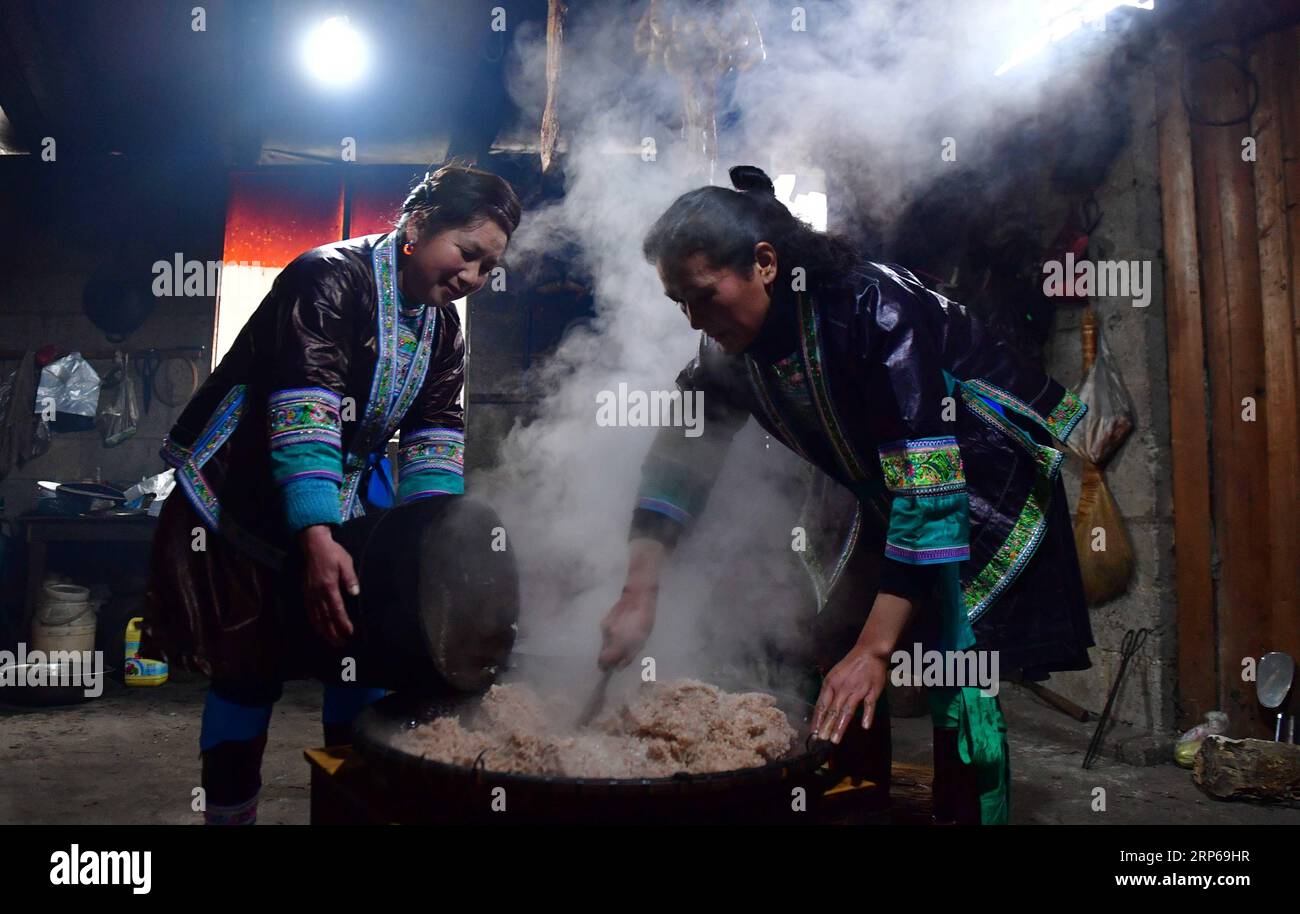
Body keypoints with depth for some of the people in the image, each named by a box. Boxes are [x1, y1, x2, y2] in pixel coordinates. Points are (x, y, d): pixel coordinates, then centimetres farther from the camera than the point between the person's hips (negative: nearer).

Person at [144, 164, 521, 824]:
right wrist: (316, 538, -41)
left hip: (347, 501, 7)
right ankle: (230, 809, 18)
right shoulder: (330, 279, -20)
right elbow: (304, 415, -31)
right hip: (246, 503, -7)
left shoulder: (442, 326, 4)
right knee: (251, 667, -1)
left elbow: (435, 443, -4)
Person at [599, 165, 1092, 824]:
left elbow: (928, 482, -35)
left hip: (989, 480, -7)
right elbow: (679, 459, -4)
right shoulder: (732, 348, -11)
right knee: (833, 649, 6)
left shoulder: (874, 306, -33)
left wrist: (876, 649, -36)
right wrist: (639, 594, -14)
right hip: (892, 495, 7)